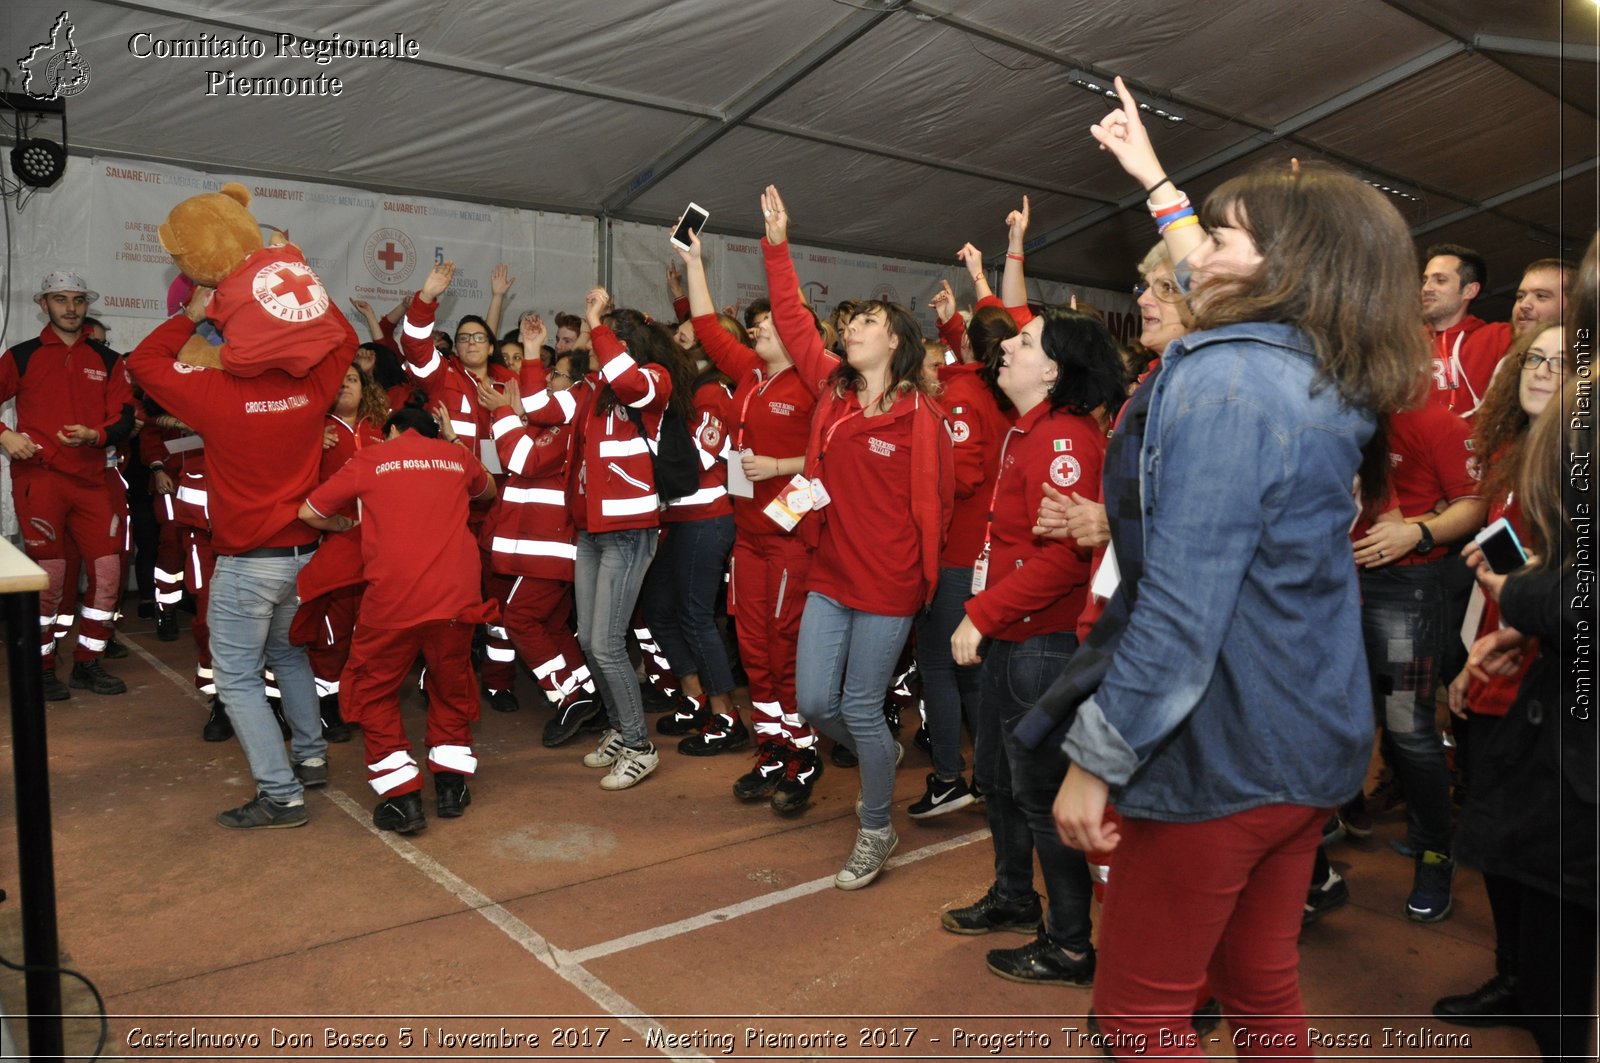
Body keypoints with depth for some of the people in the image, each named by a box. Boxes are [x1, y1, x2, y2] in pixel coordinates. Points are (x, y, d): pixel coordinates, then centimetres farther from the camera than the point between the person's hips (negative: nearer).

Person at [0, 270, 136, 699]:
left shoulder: (107, 360, 11)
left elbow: (124, 418, 5)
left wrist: (95, 435, -13)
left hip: (91, 479, 3)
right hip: (38, 478, -3)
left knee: (108, 573, 2)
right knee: (49, 578, -1)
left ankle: (87, 664, 18)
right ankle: (41, 669, 15)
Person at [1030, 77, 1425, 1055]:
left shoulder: (1222, 378, -21)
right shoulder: (1327, 375, 5)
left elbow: (1180, 609, -26)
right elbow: (1221, 284, 27)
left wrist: (1095, 759, -18)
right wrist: (1155, 182, 36)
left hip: (1220, 754, -8)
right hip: (1314, 745, 9)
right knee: (1261, 980, 23)